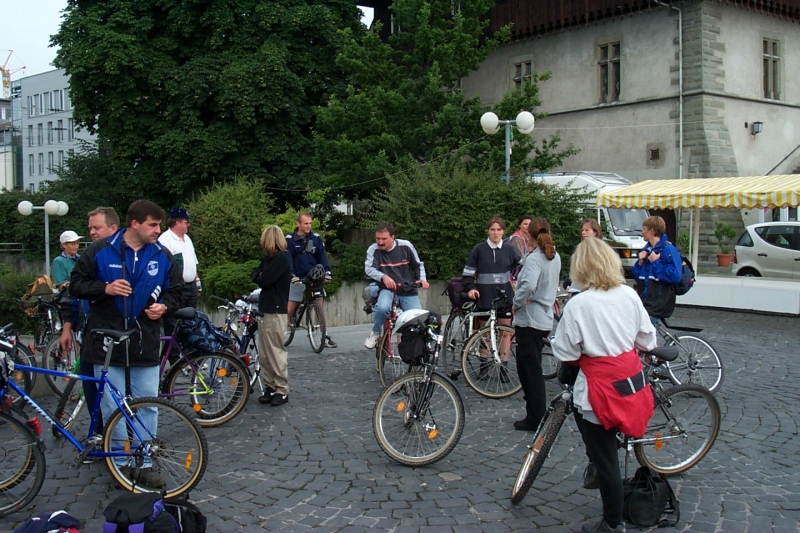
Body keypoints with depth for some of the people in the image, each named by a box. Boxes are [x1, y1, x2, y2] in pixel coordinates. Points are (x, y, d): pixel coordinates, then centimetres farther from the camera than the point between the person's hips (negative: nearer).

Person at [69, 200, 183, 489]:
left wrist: (163, 306, -6)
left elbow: (176, 290, 15)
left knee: (148, 406, 5)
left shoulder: (162, 256, 5)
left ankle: (145, 462, 16)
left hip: (146, 345, 2)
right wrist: (105, 288, -15)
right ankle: (122, 462, 17)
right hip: (108, 343, -2)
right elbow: (76, 284, 2)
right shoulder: (100, 251, -2)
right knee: (113, 407, 4)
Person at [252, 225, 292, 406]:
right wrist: (261, 276, -3)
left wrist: (260, 277, 3)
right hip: (264, 309, 9)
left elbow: (264, 280, -17)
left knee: (277, 352, -5)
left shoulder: (282, 258, -12)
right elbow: (255, 276, 16)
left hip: (276, 311, -9)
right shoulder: (269, 258, 18)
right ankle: (271, 386, 18)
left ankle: (282, 390, 2)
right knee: (264, 353, 10)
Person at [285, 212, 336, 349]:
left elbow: (322, 256, -2)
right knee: (289, 309, 0)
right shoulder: (290, 239, -4)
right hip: (298, 279, -1)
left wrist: (327, 272, -16)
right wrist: (292, 275, -21)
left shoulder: (316, 238, 1)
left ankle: (324, 336, 5)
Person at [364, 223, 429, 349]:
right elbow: (369, 269, -20)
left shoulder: (406, 246, -3)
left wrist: (422, 279, -8)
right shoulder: (373, 250, -6)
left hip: (409, 292, 2)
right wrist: (383, 277, -38)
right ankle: (375, 333, -6)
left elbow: (418, 265, 10)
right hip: (387, 290, -2)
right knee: (382, 308, -34)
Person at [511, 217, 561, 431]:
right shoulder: (555, 257, 8)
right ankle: (537, 412, 26)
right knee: (532, 367, 19)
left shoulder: (534, 258, -19)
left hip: (529, 319, -9)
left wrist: (517, 303, -20)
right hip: (545, 318, 9)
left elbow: (528, 285, -35)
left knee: (530, 369, -1)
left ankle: (535, 419, 5)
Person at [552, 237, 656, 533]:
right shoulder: (629, 295, -1)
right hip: (633, 379, 6)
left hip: (601, 387, -6)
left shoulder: (578, 304, -16)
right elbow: (647, 340, 6)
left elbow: (565, 354, -11)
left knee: (604, 460, 9)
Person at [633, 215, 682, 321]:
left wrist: (655, 262, -17)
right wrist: (640, 263, 1)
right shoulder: (646, 249, 13)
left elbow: (675, 276, -23)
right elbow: (637, 277, 19)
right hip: (643, 301, 8)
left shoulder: (668, 249, -11)